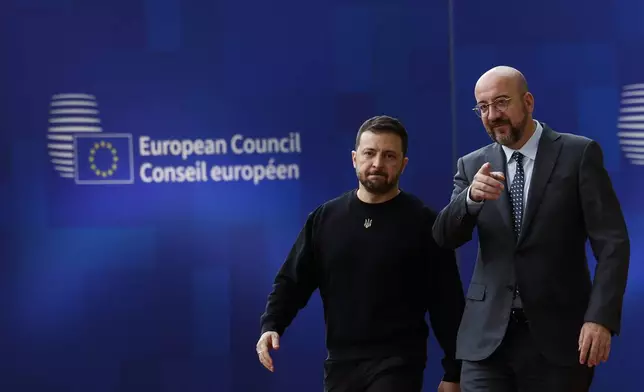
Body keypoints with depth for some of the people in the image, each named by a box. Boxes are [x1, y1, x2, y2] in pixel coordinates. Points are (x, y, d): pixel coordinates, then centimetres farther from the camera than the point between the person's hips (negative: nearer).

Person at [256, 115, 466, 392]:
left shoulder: (423, 222, -3)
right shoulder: (324, 218, 7)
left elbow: (448, 302, -2)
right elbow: (292, 280, 10)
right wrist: (271, 326, -9)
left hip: (398, 364, -4)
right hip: (340, 362, 4)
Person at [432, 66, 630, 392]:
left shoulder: (579, 154, -1)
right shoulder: (472, 166, 9)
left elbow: (612, 242, -5)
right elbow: (444, 237, -1)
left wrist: (601, 317, -17)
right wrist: (472, 196, -21)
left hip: (557, 334, -2)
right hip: (488, 336, 2)